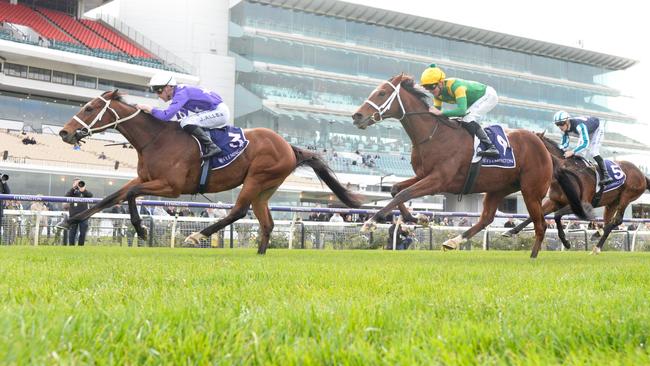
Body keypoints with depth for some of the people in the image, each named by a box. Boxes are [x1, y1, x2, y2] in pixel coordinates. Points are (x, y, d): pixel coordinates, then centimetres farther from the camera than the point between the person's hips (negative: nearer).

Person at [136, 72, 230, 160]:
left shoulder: (181, 93, -19)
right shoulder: (179, 92, 10)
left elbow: (166, 115, -29)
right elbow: (182, 117, 21)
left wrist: (149, 109, -18)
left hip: (219, 111, -10)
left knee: (187, 123, -21)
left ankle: (211, 147, -18)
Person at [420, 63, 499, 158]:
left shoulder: (455, 85, -38)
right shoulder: (437, 93, -12)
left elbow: (462, 110, -46)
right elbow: (436, 110, -5)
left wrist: (440, 113, -48)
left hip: (488, 95, -9)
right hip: (475, 101, 9)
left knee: (468, 120, -26)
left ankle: (491, 147, -24)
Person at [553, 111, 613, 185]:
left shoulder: (579, 125, -46)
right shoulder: (565, 129, -22)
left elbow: (585, 143, -53)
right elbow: (564, 143, -12)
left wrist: (572, 152, -62)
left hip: (597, 129, -8)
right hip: (586, 132, 8)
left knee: (593, 152, -22)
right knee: (580, 154, 0)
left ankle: (605, 176, -19)